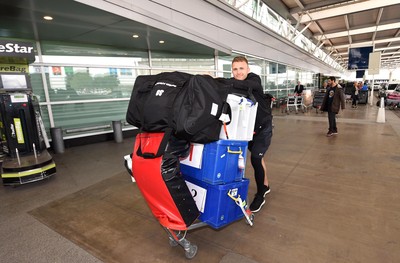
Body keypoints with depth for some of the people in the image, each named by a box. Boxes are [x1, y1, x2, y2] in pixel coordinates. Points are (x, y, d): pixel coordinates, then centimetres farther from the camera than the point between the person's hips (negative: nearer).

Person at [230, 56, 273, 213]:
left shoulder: (254, 79, -20)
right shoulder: (234, 84, -4)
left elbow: (246, 85, -43)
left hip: (263, 125, -5)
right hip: (248, 126, 5)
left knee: (256, 157, -11)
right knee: (258, 157, 18)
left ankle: (260, 195, 10)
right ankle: (265, 186, 40)